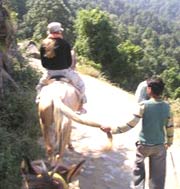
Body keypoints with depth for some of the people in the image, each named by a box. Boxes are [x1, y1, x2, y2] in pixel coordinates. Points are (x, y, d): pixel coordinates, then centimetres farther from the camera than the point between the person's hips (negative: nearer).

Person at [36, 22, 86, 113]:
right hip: (64, 70, -3)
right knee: (79, 83, 18)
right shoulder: (65, 44, -10)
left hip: (50, 72, 3)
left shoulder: (43, 44, -1)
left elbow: (43, 62, 4)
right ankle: (80, 106, 19)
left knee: (40, 85, 32)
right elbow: (69, 61, -4)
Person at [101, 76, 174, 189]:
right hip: (160, 145, 3)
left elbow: (130, 124, -18)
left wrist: (112, 129, -12)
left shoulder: (144, 105, -16)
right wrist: (169, 142, 20)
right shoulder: (167, 106, -4)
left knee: (139, 168, 20)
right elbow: (170, 126, 4)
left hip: (144, 144, -2)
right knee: (158, 173, 13)